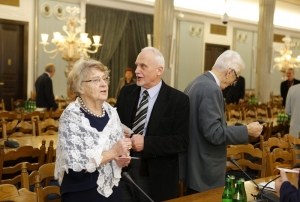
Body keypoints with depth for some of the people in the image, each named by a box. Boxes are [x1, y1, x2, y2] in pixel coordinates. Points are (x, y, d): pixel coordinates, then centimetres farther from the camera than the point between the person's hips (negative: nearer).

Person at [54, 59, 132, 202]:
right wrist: (112, 153, -23)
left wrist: (122, 158, -8)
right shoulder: (71, 116, -16)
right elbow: (75, 167, -22)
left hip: (112, 189, 6)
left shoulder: (110, 111, 1)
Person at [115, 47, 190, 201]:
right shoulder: (126, 92, 4)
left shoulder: (178, 100, -10)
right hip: (123, 172, 4)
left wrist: (146, 143, -23)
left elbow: (182, 141, -14)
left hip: (156, 178, -3)